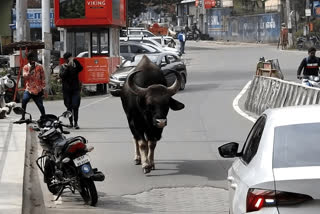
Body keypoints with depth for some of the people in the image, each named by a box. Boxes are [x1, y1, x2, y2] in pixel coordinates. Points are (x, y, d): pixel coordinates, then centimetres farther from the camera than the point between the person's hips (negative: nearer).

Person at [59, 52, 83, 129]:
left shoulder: (75, 65, 3)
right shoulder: (63, 66, 2)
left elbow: (81, 68, -18)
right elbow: (61, 75, -13)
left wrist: (75, 61, -22)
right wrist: (67, 67, -18)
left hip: (75, 89, -1)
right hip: (66, 90, 1)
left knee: (75, 106, -9)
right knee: (69, 107, 7)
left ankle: (76, 123, -6)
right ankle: (71, 122, 18)